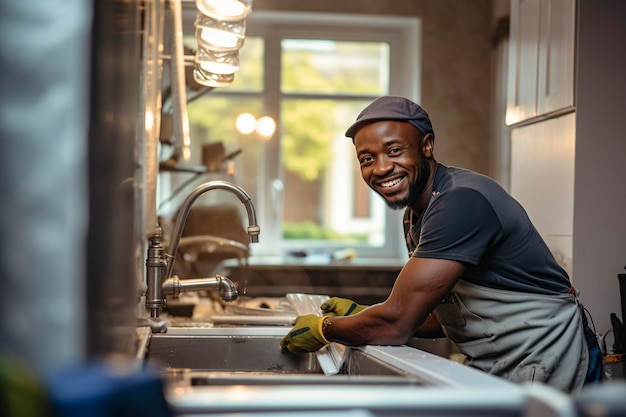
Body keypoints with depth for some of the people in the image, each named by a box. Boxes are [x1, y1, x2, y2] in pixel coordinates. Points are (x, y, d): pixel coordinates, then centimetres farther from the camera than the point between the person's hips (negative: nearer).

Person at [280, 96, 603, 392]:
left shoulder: (462, 202, -22)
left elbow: (397, 323, -24)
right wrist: (359, 315, 6)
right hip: (495, 368, 8)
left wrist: (323, 329, -9)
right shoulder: (416, 215, 8)